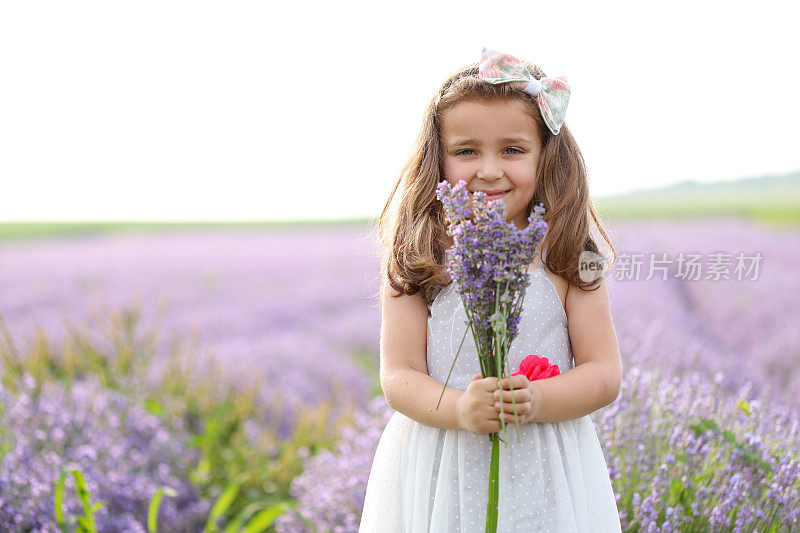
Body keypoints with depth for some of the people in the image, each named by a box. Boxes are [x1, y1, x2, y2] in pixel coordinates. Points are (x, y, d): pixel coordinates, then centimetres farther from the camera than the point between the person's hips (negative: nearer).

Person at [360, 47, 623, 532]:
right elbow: (399, 375, -5)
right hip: (440, 471, 0)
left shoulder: (567, 260, -3)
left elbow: (605, 374, -2)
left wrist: (537, 400, -20)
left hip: (544, 473, 0)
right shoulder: (416, 259, -4)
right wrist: (460, 409, -23)